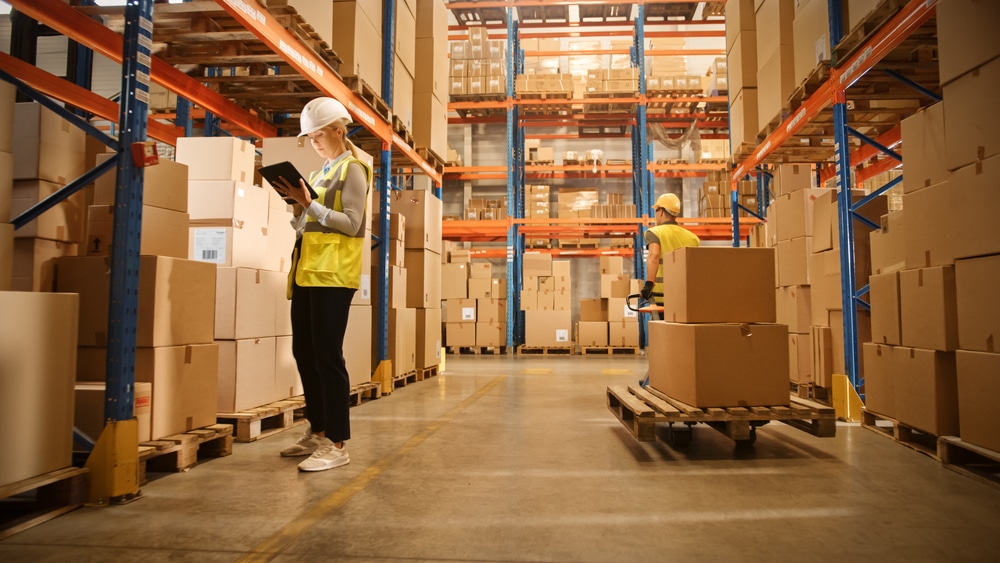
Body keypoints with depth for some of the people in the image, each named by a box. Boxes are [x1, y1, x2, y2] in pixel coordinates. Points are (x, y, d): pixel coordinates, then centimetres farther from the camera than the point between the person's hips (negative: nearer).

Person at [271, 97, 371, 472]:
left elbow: (351, 224, -12)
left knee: (327, 356, -9)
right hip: (307, 271, 9)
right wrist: (296, 203, 9)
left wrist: (309, 204, -16)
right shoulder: (321, 173, 23)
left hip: (333, 273, -9)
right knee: (304, 353, 10)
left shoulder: (352, 170, -1)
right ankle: (317, 431, 22)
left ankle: (337, 444, -3)